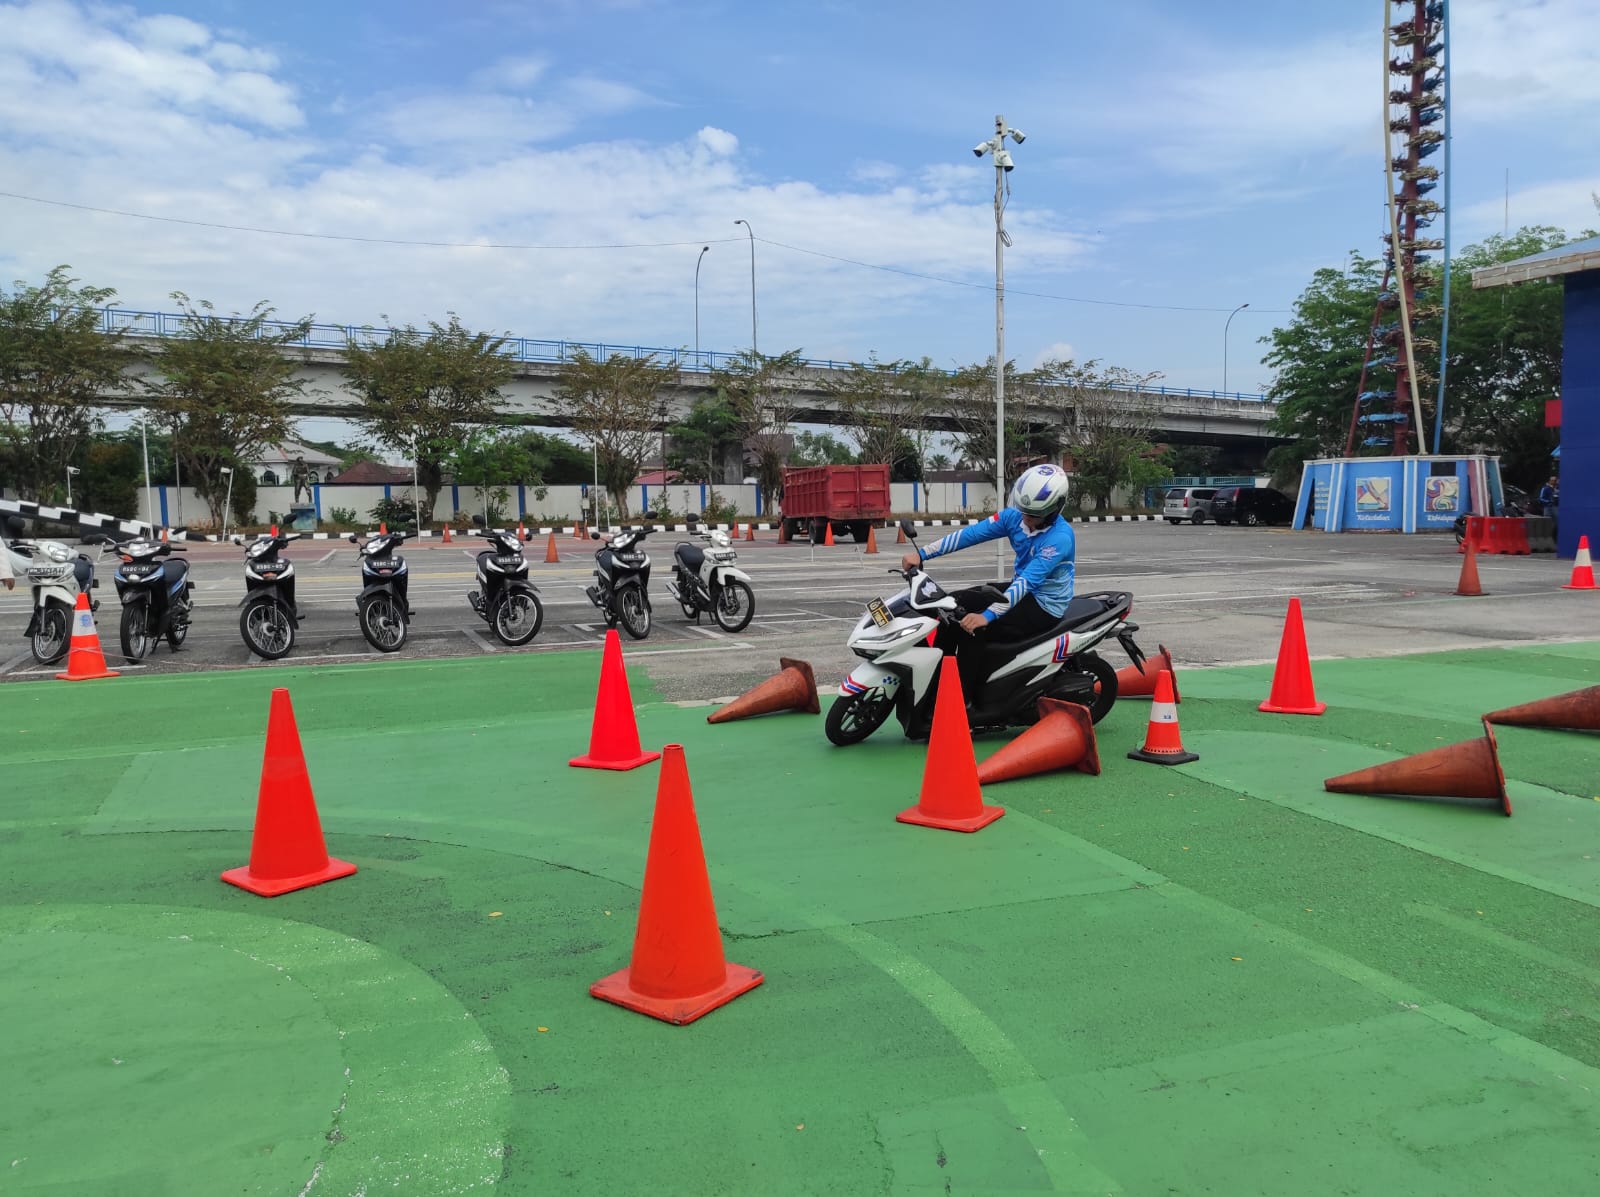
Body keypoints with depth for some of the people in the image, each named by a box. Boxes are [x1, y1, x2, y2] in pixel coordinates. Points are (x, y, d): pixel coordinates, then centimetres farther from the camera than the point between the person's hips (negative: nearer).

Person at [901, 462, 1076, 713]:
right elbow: (971, 533, -10)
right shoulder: (1015, 516, -5)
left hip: (1045, 605, -8)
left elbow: (1028, 581, -35)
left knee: (973, 629, -25)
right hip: (1020, 590, 8)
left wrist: (987, 615, -44)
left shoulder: (1060, 537, -27)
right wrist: (922, 554, -17)